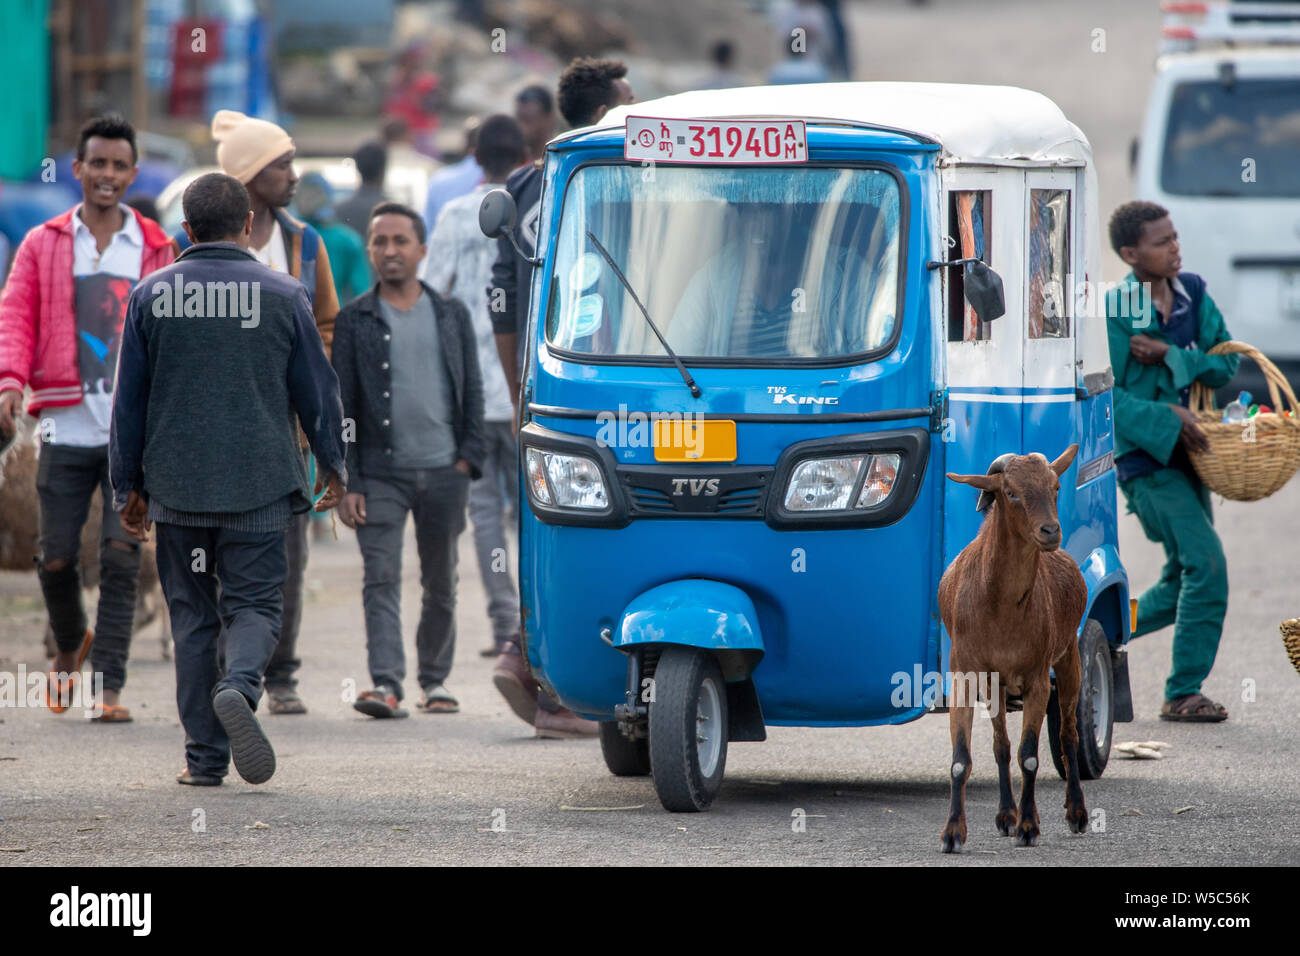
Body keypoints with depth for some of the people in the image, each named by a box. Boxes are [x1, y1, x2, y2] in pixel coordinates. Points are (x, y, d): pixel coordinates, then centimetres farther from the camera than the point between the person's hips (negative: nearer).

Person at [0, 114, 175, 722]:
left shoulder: (155, 250, 10)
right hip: (67, 427, 0)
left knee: (121, 557, -7)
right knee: (57, 557, 2)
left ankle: (109, 686, -5)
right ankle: (70, 645, 31)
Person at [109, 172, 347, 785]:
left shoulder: (151, 295, 3)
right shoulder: (282, 295, -1)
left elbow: (128, 398, 6)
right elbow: (318, 389, 6)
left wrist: (129, 485, 14)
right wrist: (334, 465, 20)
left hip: (176, 486, 1)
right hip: (259, 485, -1)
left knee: (192, 617, 9)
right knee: (254, 605, 3)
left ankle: (204, 756, 7)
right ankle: (238, 688, -29)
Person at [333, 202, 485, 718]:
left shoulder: (450, 314, 9)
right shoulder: (354, 320, 3)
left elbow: (472, 391, 12)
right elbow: (341, 405, 1)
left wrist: (468, 457, 0)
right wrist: (346, 483, -5)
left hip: (443, 470, 2)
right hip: (380, 472, -2)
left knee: (441, 584, 9)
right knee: (381, 578, -13)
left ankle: (435, 679, 23)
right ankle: (386, 684, -19)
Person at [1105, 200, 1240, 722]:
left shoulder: (1192, 291, 4)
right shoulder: (1116, 311, -14)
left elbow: (1225, 362, 1)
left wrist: (1170, 356, -15)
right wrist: (1165, 416, -21)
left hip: (1184, 452, 7)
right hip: (1142, 457, -7)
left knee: (1184, 580, 12)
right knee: (1206, 562, -16)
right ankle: (1183, 693, -8)